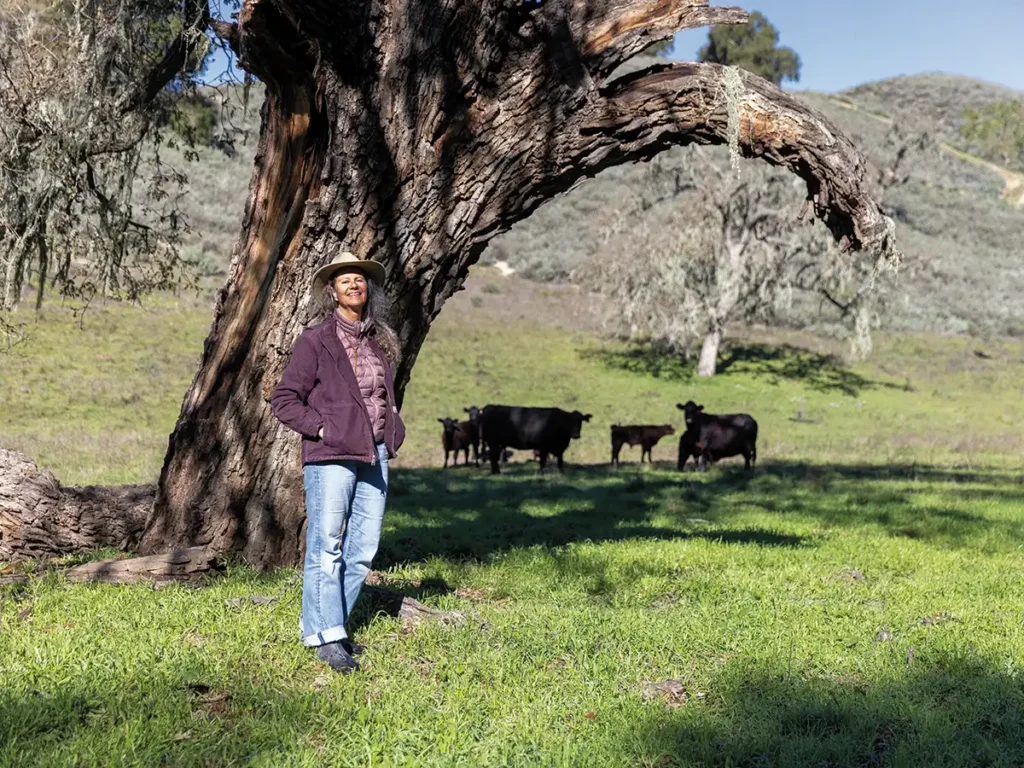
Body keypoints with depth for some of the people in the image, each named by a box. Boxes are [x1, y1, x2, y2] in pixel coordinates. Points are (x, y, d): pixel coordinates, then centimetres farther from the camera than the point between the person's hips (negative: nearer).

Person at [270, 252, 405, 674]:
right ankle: (326, 637, 3)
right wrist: (322, 429, -12)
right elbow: (283, 399, -5)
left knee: (363, 550, 8)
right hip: (331, 456, -6)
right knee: (326, 548, -5)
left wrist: (393, 431, 13)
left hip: (374, 457, 6)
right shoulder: (315, 341, -4)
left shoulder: (378, 341, 14)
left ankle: (325, 625, 21)